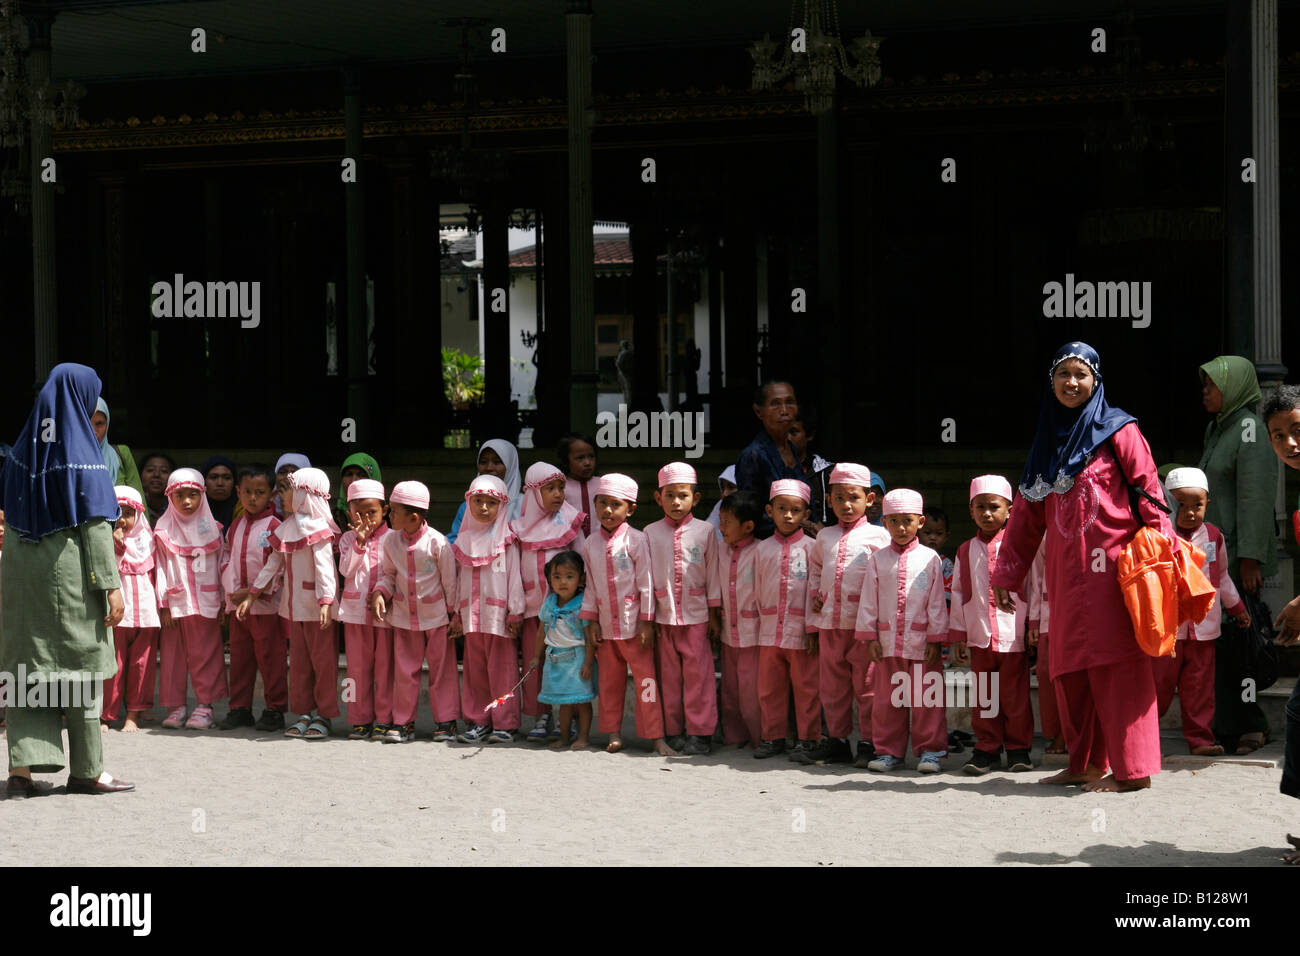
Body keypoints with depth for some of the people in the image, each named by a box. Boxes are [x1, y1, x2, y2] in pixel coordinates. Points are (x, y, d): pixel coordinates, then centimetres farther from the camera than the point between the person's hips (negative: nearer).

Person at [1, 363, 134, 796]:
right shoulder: (82, 454, -12)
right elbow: (95, 524, -14)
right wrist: (111, 585, -12)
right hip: (69, 573, -5)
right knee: (81, 667, 4)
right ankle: (86, 769, 9)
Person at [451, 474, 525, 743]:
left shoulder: (506, 539, -2)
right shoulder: (465, 540, 12)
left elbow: (514, 577, -4)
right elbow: (459, 578, 16)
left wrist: (515, 613, -8)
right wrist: (457, 613, 13)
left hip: (499, 614, -5)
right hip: (471, 615, 5)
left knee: (502, 669, -3)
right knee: (475, 669, 8)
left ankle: (504, 724, 2)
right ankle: (478, 722, 14)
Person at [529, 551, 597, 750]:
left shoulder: (582, 605, -13)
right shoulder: (549, 605, 3)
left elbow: (590, 637, -13)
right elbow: (543, 631, 15)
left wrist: (588, 663, -16)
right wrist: (537, 656, 20)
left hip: (577, 657, -5)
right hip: (555, 658, 5)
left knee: (582, 700, 1)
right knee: (564, 701, 12)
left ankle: (583, 737, 10)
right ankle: (564, 736, 19)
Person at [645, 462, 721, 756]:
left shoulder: (705, 531, 2)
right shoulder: (651, 533, 4)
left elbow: (713, 573, 4)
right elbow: (646, 575, 6)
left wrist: (714, 613, 2)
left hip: (696, 615, -1)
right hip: (663, 616, 1)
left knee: (698, 673, -2)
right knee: (668, 674, 6)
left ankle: (699, 732, 4)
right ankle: (672, 731, 14)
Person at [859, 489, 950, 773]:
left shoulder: (929, 558, 1)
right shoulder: (878, 559, 6)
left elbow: (936, 601, 1)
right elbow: (869, 600, 6)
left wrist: (935, 639, -3)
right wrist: (870, 636, 1)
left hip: (921, 642, -2)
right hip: (887, 641, 2)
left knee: (926, 698, 0)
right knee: (887, 698, 7)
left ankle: (930, 750, 8)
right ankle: (889, 751, 16)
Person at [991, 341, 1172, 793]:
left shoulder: (1117, 431, 1)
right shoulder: (1048, 441, 18)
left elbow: (1148, 494, -5)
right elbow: (1028, 512, 21)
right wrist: (1007, 573, 19)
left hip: (1110, 565, -6)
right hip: (1065, 573, 6)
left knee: (1115, 662, -9)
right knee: (1070, 668, 6)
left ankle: (1131, 768, -6)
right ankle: (1084, 763, 14)